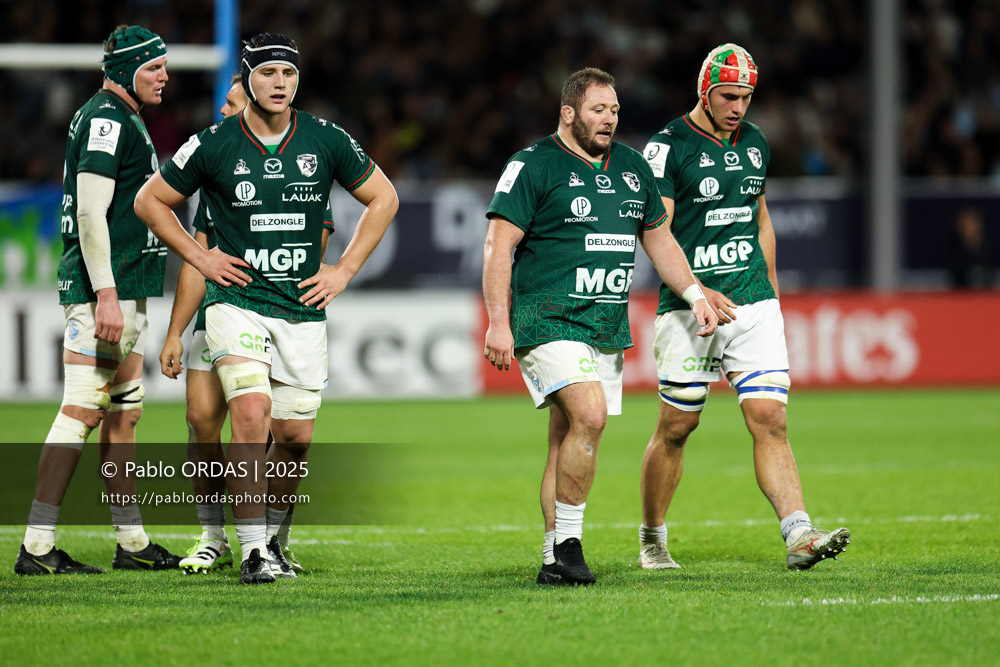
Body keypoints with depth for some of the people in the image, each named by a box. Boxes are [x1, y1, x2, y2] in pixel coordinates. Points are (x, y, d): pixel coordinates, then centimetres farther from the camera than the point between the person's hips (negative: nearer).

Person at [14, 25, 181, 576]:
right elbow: (90, 212, -20)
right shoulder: (106, 120, -13)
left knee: (123, 413, 13)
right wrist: (106, 295, -25)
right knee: (82, 411, -12)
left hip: (123, 291, 11)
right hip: (102, 288, -11)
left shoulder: (120, 118, 19)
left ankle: (133, 544, 18)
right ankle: (37, 547, -13)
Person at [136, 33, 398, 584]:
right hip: (238, 303, -3)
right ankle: (252, 552, -19)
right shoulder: (214, 145, -4)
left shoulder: (325, 141, 1)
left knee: (295, 436, 4)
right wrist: (199, 257, 1)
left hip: (303, 310, 3)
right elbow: (151, 201, 9)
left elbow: (383, 198, 14)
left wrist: (344, 270, 7)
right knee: (251, 413, -21)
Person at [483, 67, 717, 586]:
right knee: (589, 415, -23)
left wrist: (695, 295, 19)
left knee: (567, 445, 8)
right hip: (548, 322, -7)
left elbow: (657, 237, 27)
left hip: (607, 329, 7)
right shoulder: (533, 166, -6)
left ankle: (556, 561, 11)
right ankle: (567, 544, -14)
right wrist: (498, 322, -16)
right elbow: (499, 244, -9)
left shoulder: (632, 168, 15)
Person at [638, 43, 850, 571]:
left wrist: (770, 293, 21)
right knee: (676, 427, 5)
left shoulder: (754, 143, 12)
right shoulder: (669, 147, -7)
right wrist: (700, 293, -23)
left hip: (753, 304, 4)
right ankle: (652, 540, 22)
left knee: (770, 420, -8)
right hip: (688, 308, -4)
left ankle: (799, 536, -17)